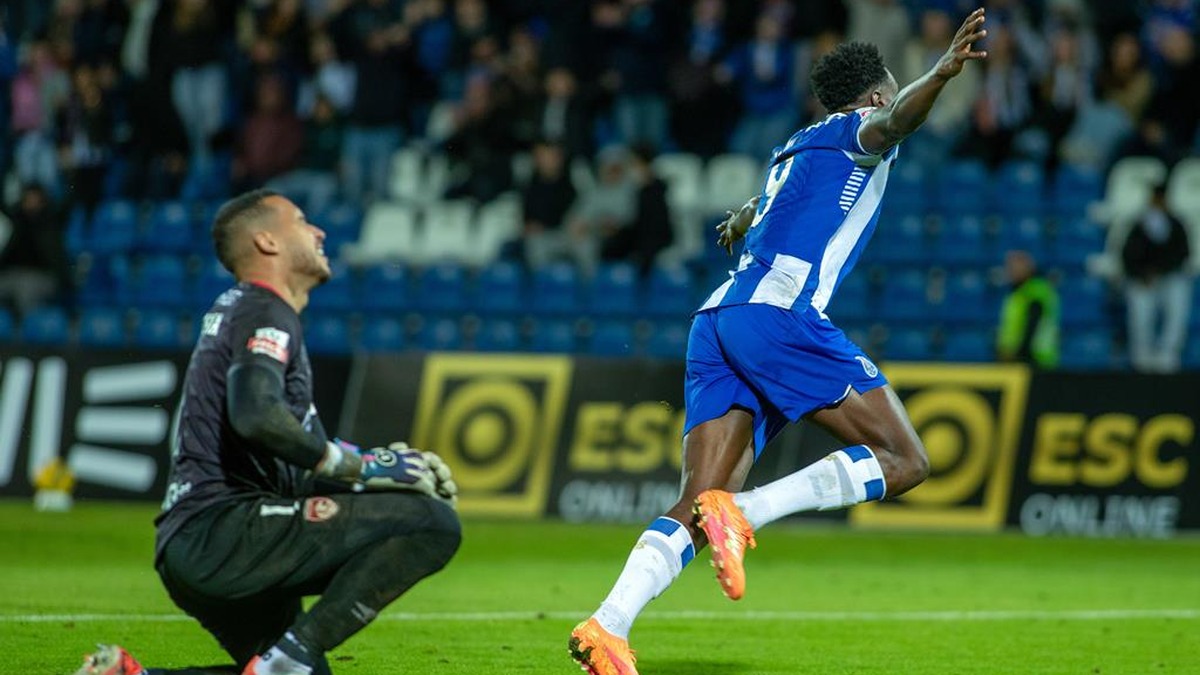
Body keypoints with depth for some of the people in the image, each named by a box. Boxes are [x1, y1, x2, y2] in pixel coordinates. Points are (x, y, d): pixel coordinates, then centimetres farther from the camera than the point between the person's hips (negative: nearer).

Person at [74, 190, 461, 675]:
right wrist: (360, 467, -17)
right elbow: (257, 416, -25)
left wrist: (374, 462, 17)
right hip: (224, 530, -10)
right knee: (432, 521, -20)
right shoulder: (265, 314, -5)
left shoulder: (237, 310, 25)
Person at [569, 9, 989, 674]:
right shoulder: (857, 128, 9)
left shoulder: (794, 148, 32)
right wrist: (939, 74, -36)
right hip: (778, 313, -8)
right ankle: (741, 515, -22)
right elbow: (891, 123, -17)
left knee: (698, 506, 1)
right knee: (902, 460, -5)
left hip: (715, 321, 8)